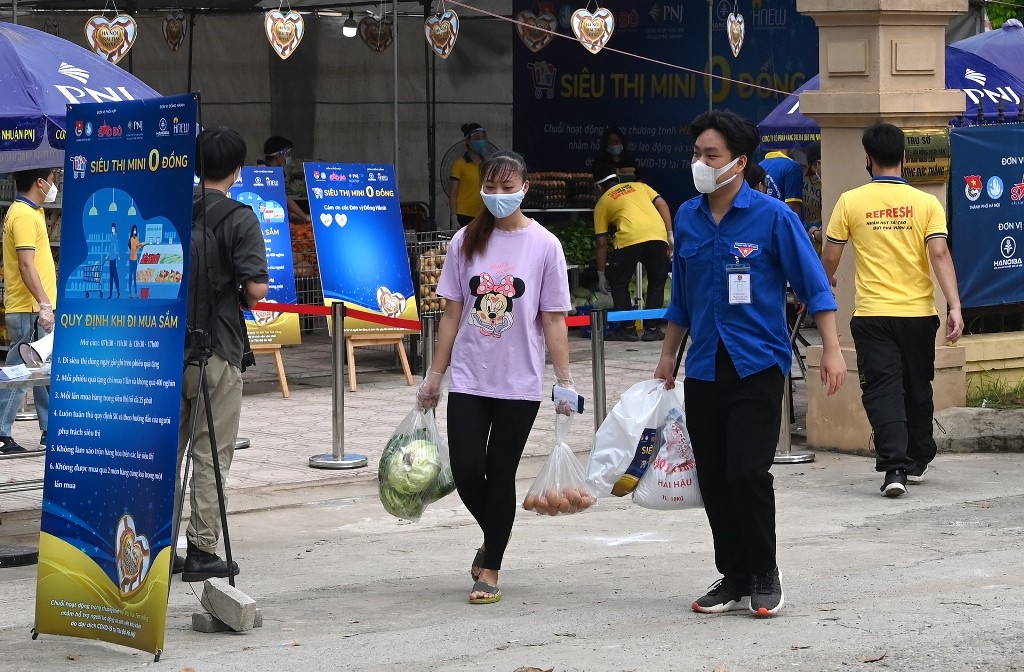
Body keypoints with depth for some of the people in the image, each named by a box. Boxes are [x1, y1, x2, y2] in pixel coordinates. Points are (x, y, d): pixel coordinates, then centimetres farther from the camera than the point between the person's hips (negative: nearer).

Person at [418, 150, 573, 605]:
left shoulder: (544, 245, -3)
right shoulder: (465, 242, 4)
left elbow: (554, 320, -2)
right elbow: (452, 314, 7)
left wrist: (565, 381, -6)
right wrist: (435, 375, 7)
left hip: (519, 383, -2)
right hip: (469, 379, 2)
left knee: (501, 475, 2)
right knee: (467, 471, -4)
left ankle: (490, 570, 14)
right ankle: (493, 539, 25)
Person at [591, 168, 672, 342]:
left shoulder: (602, 203, 23)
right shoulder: (638, 186, 31)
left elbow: (602, 243, 21)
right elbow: (662, 205, 15)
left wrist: (601, 274, 28)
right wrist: (670, 234, 15)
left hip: (629, 239, -3)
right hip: (658, 235, 3)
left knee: (619, 284, 15)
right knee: (657, 282, 18)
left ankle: (627, 328, 10)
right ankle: (652, 329, 15)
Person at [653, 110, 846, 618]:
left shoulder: (772, 216, -7)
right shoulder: (687, 219, 8)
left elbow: (814, 285, -5)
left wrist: (831, 350, -10)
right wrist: (668, 357, 19)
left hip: (758, 365, -5)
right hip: (704, 367, 5)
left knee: (748, 472, -12)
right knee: (713, 479, 5)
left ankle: (764, 576, 5)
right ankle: (733, 577, 17)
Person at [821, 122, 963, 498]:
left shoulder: (851, 202, -2)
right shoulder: (926, 203, -2)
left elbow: (830, 258, 3)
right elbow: (939, 254, -11)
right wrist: (955, 307, -13)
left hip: (872, 315, -2)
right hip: (918, 313, 2)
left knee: (882, 389, -3)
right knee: (918, 388, 18)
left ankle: (894, 467, -18)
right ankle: (918, 461, 31)